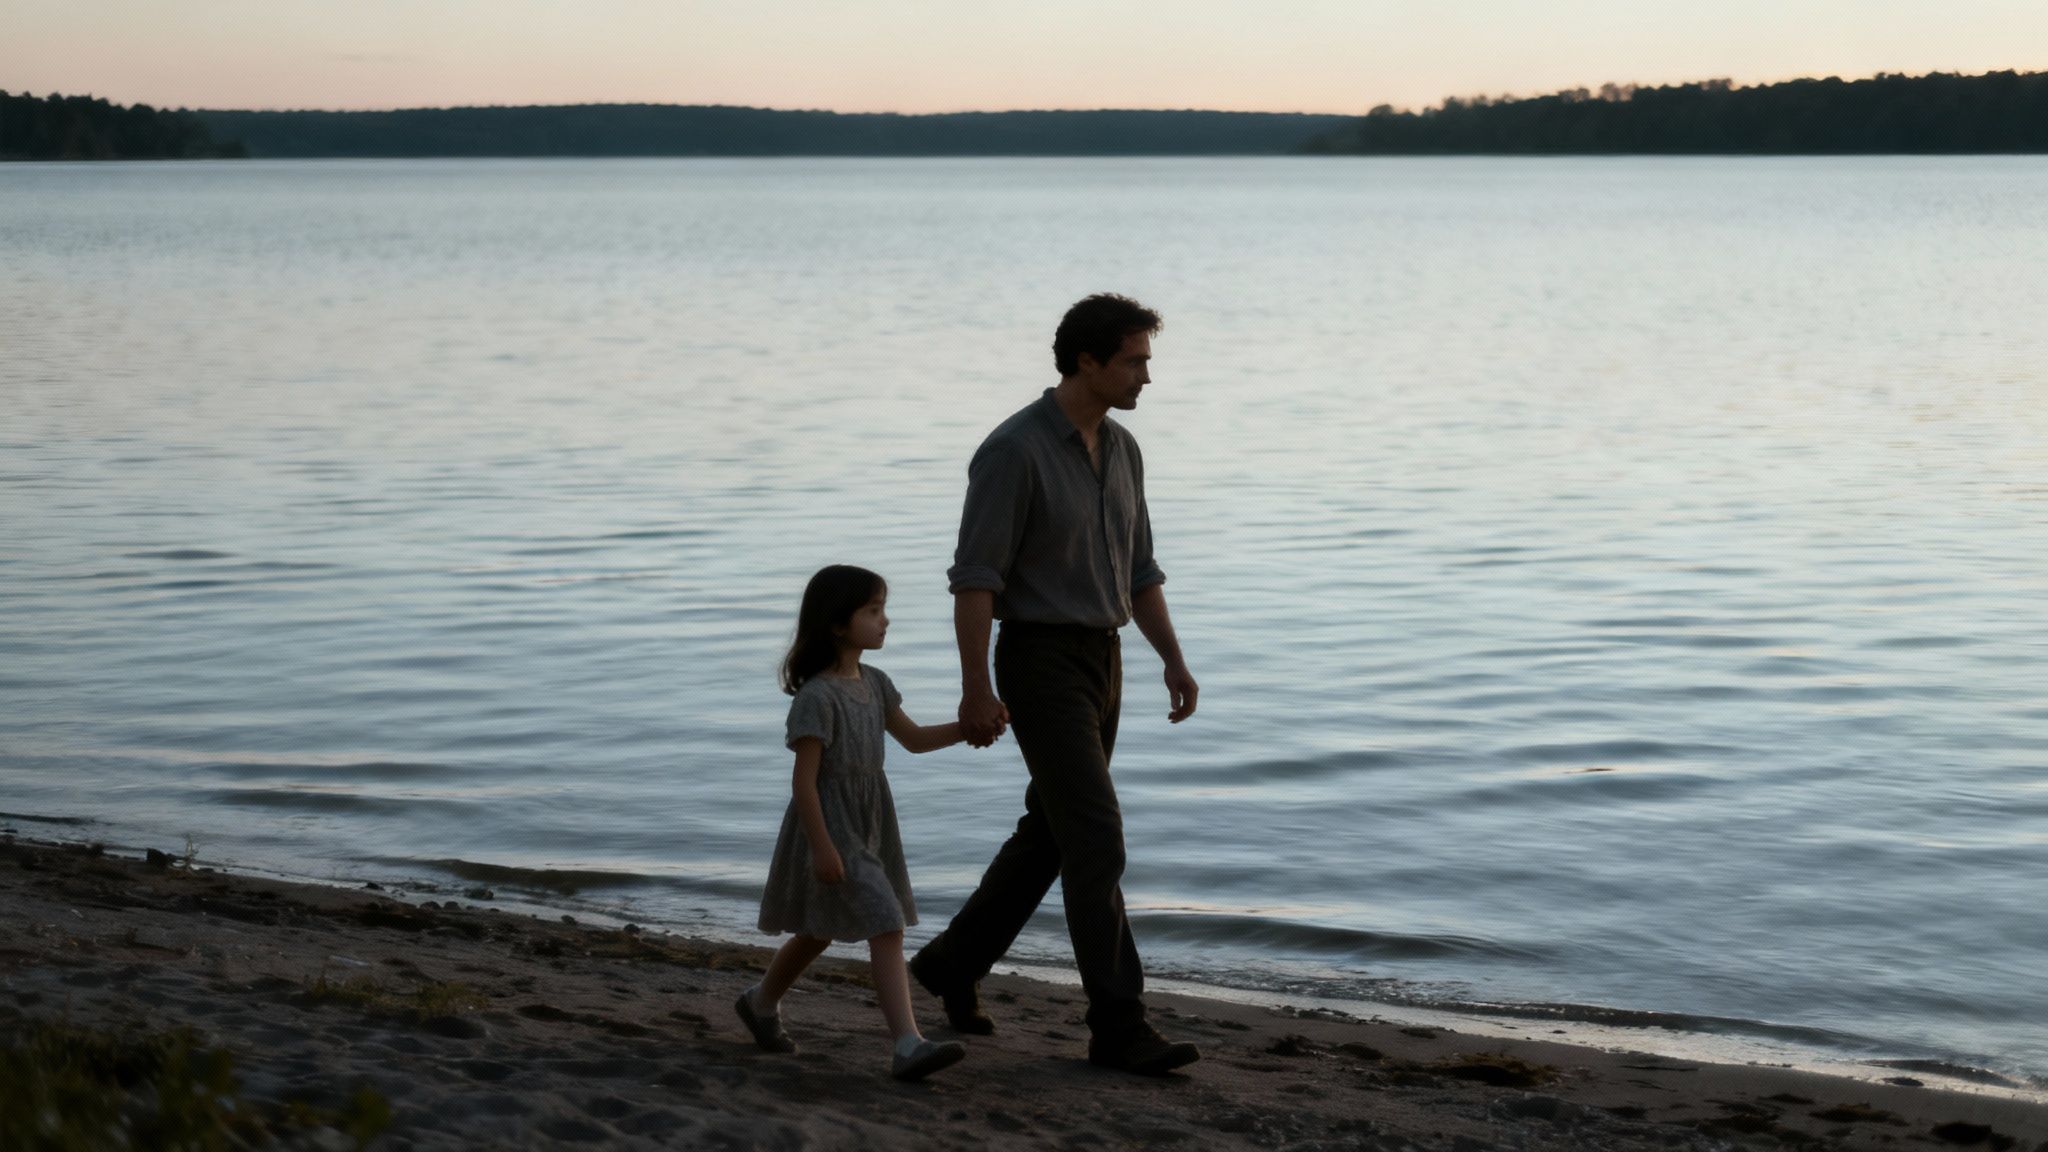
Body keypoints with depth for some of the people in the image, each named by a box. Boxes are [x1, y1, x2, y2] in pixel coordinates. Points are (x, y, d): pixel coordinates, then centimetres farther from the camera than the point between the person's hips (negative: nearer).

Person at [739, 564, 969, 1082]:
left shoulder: (874, 683, 7)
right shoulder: (817, 697, -20)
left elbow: (914, 738, 16)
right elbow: (804, 779, -20)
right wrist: (822, 847, -22)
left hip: (868, 827, 9)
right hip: (831, 828, -9)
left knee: (820, 930, 21)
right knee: (886, 926, -17)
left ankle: (760, 1002, 43)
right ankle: (908, 1044, -20)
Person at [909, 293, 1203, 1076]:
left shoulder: (1119, 449, 9)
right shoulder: (1012, 450, -17)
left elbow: (1136, 569, 15)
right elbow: (974, 576, -18)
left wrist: (1175, 662, 7)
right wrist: (976, 688, -22)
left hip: (1098, 665, 9)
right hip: (1039, 666, -9)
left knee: (1051, 834, 15)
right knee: (1097, 840, -13)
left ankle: (954, 962, 33)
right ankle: (1119, 1027, -9)